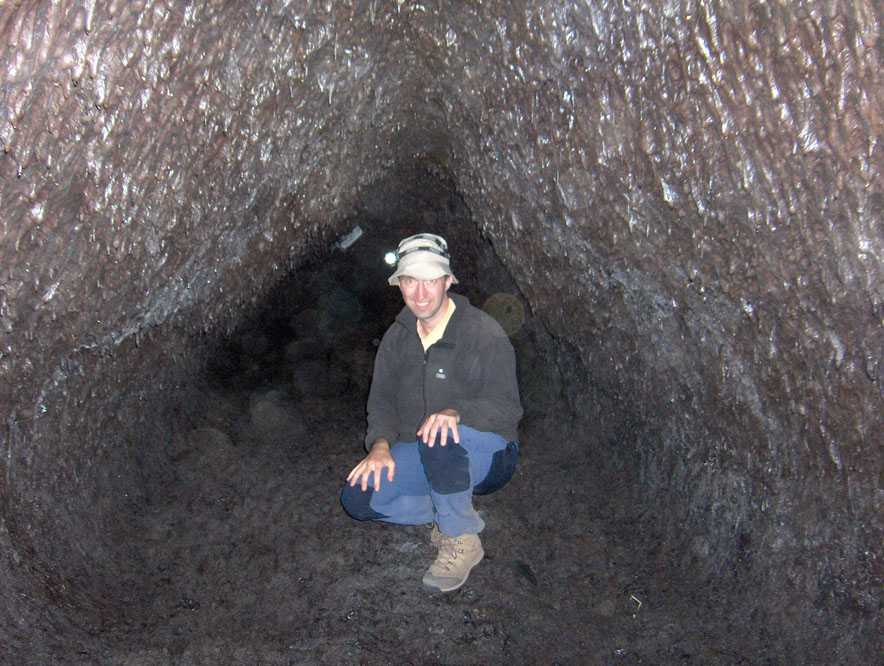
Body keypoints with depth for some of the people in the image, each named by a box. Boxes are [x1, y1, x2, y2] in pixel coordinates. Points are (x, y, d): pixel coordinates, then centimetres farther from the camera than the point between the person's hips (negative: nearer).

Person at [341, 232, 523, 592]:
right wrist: (381, 445, -14)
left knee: (442, 435, -40)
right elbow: (382, 399, 6)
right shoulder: (397, 337, 3)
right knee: (357, 496, -14)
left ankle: (461, 539, -19)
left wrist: (457, 412, -40)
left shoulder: (484, 333, -17)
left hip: (486, 456, -6)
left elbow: (506, 408, -21)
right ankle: (461, 515, -4)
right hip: (423, 459, 6)